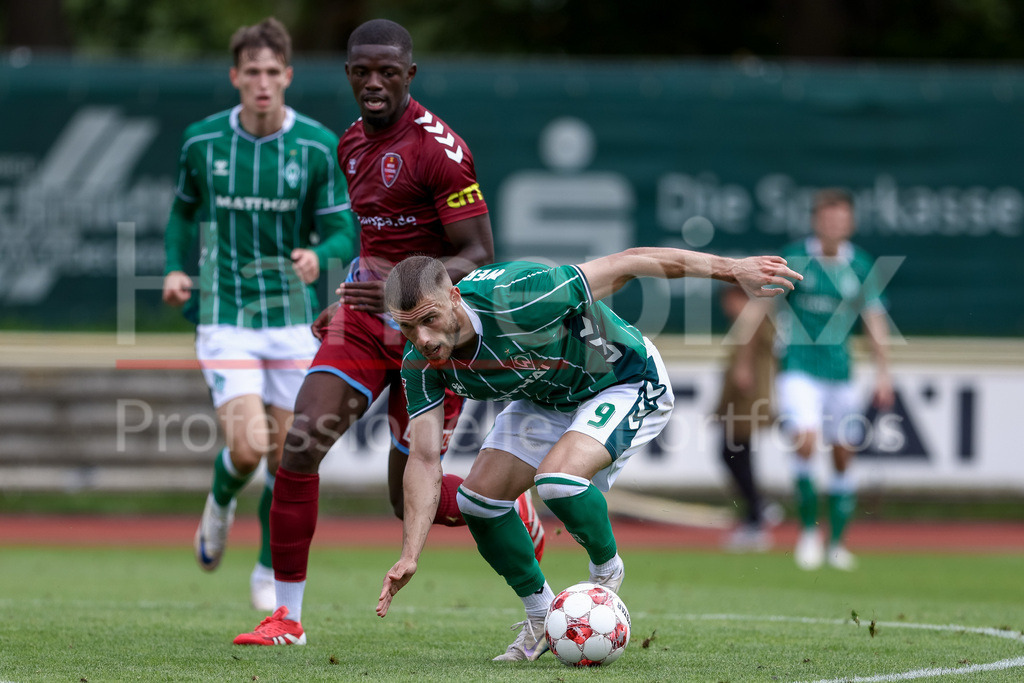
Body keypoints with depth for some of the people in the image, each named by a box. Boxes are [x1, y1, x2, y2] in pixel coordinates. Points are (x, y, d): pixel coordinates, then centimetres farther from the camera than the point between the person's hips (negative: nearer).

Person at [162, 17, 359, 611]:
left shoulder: (318, 146, -4)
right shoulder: (202, 141, -1)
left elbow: (345, 229, -3)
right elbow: (185, 209, 16)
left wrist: (320, 256, -25)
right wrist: (177, 268, 0)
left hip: (294, 318, 1)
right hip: (226, 318, -1)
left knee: (286, 457, 4)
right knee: (248, 447, -16)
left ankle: (272, 573, 24)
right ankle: (221, 501, 20)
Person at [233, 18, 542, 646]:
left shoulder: (438, 149, -16)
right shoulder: (352, 144, 9)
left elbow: (480, 258, -18)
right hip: (366, 317, 6)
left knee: (413, 496, 1)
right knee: (300, 448, -12)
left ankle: (517, 512, 33)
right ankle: (287, 617, -4)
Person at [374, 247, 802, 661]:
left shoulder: (515, 299, -39)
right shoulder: (421, 363, -20)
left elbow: (628, 263, -32)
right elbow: (424, 459, -17)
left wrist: (730, 269, -29)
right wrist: (410, 555, -28)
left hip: (627, 384, -7)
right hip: (545, 401, 7)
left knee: (557, 478, -29)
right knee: (478, 497, -5)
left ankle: (607, 573, 1)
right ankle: (541, 618, 16)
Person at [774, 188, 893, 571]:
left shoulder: (859, 266, 2)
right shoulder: (793, 259, -5)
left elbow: (874, 319, 7)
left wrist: (882, 372, 1)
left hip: (839, 370, 3)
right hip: (798, 368, -3)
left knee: (843, 453, 5)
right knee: (805, 440, -22)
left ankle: (836, 543, 18)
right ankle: (808, 530, -6)